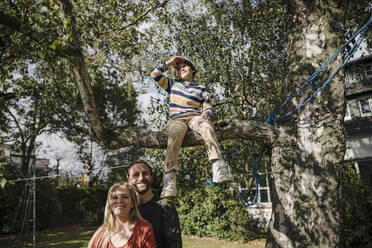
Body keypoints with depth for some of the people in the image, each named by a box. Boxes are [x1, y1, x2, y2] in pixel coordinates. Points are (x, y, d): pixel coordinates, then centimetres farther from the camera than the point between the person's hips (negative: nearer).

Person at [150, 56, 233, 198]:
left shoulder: (201, 89, 26)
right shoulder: (173, 84, 29)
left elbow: (207, 106, 16)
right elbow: (155, 75, 22)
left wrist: (206, 114, -8)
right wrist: (169, 63, 27)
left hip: (195, 117, 0)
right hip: (177, 119, 0)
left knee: (207, 127, -38)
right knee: (174, 137, -36)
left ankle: (219, 165, -52)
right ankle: (169, 177, -48)